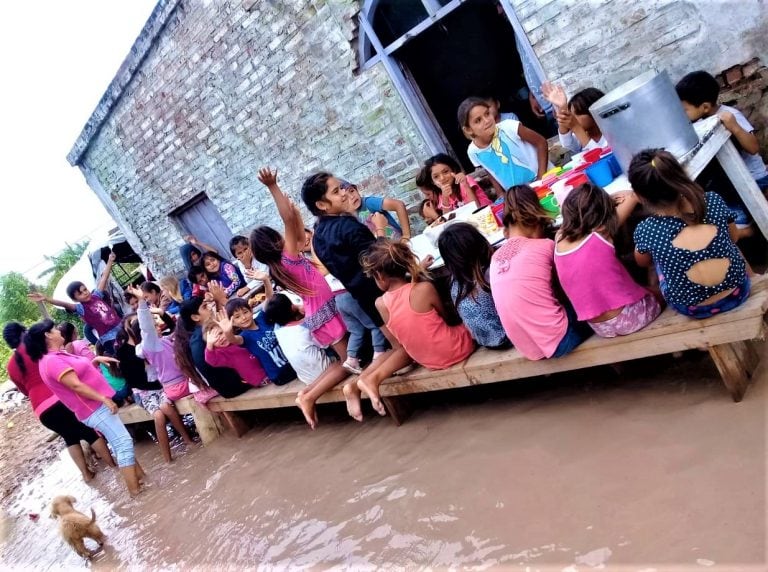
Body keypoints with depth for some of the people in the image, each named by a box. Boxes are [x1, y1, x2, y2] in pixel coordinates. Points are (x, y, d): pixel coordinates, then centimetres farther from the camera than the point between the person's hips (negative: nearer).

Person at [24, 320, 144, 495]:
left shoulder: (57, 356, 12)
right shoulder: (52, 361, -20)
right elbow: (76, 385, -25)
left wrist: (96, 360, 9)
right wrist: (104, 399, -24)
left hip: (97, 405, 11)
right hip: (95, 409, -11)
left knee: (122, 443, 17)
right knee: (124, 444, -11)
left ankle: (139, 475, 26)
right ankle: (135, 488, -7)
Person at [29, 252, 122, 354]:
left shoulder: (96, 296, 6)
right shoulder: (81, 308, -6)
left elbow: (104, 277, 10)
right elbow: (64, 304, -21)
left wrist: (110, 261, 14)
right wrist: (45, 298, -36)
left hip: (121, 329, 4)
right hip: (109, 339, -4)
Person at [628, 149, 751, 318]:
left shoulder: (646, 231, -22)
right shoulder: (713, 202, -16)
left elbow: (642, 262, 4)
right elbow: (732, 236, 7)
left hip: (694, 309, -2)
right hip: (737, 292, 2)